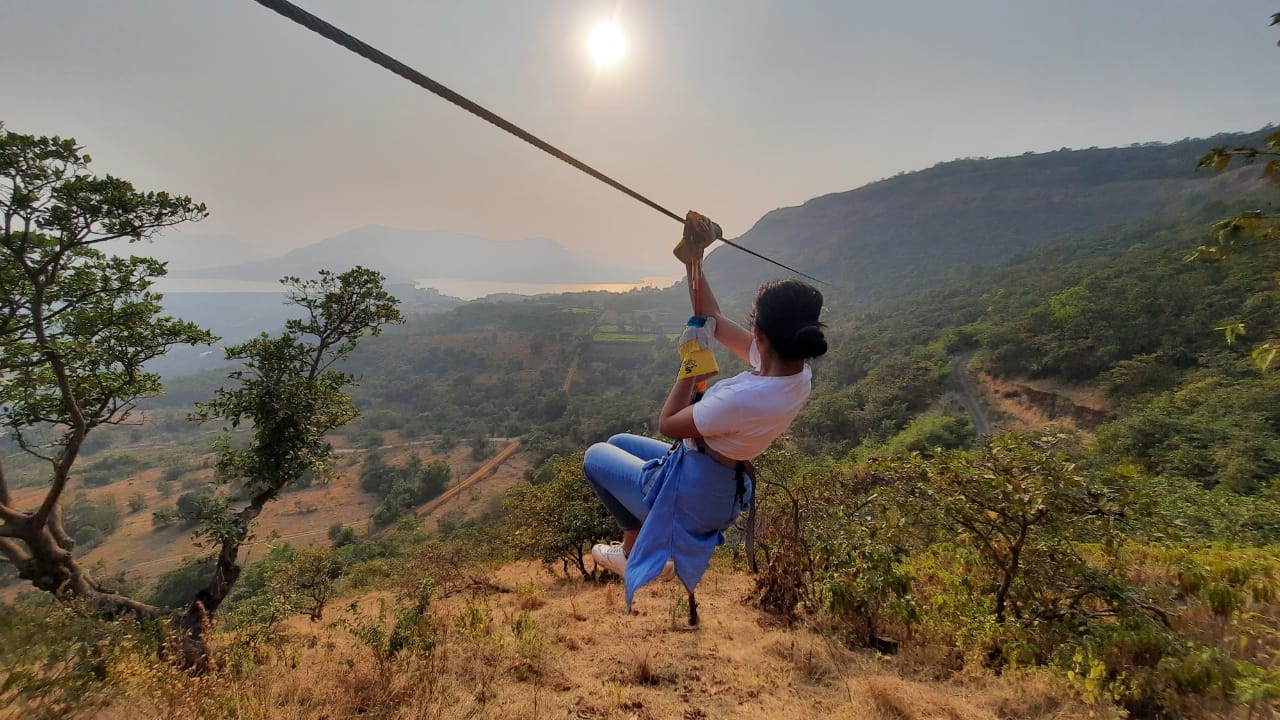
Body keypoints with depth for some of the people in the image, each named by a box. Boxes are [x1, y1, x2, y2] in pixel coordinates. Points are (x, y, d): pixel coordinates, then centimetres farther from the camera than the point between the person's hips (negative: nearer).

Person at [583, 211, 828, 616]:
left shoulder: (746, 398, -37)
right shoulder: (797, 370, -11)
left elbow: (667, 424, -20)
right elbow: (715, 324, -2)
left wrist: (689, 367, -16)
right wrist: (693, 262, -5)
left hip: (690, 494, -8)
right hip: (725, 487, 8)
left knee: (595, 457, 17)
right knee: (619, 443, 26)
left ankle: (642, 548, 28)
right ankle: (633, 549, 30)